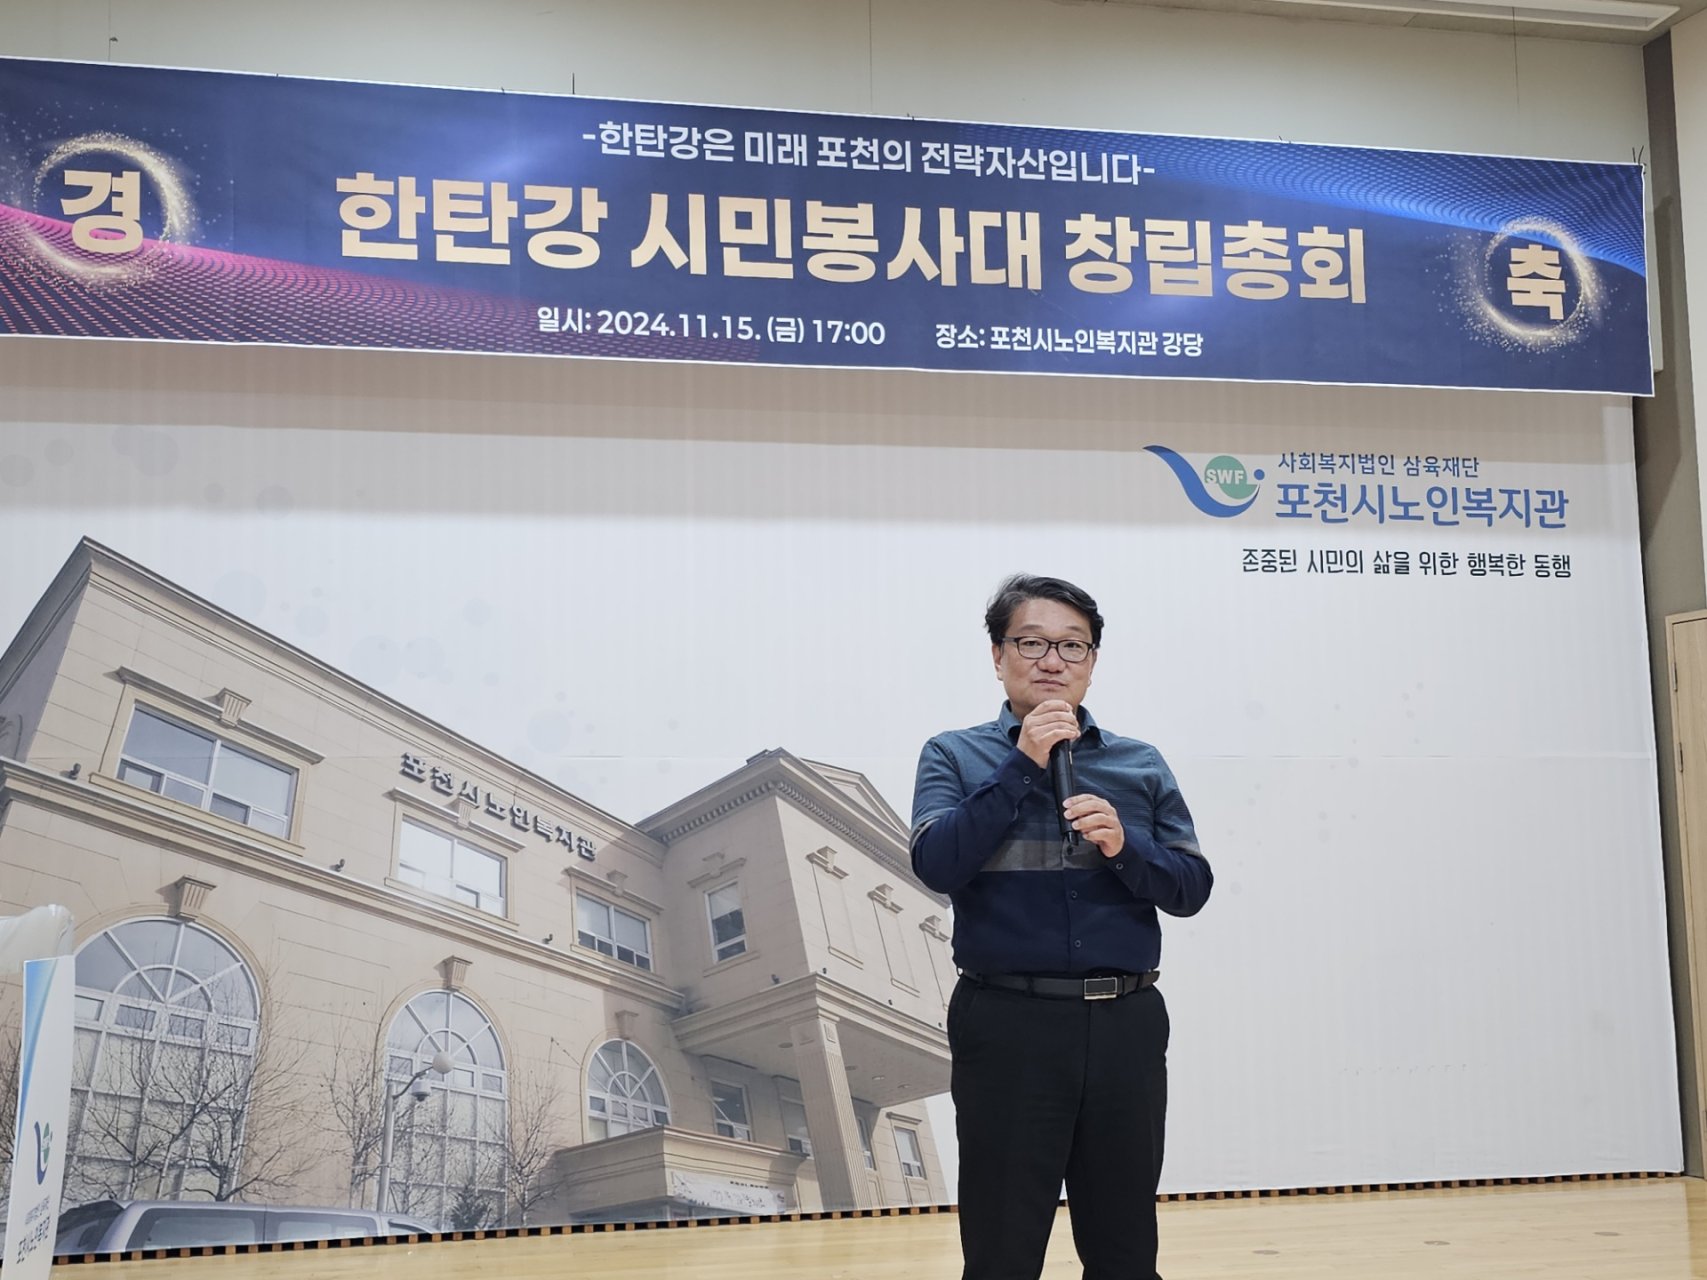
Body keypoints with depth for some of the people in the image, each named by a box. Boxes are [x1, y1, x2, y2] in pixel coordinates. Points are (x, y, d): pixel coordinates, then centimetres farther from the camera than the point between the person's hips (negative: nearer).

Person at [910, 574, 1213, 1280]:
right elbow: (939, 864, -12)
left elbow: (1191, 887, 6)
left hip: (1127, 1027, 3)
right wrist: (1022, 763, -13)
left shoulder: (1140, 764, 11)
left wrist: (1123, 846, -12)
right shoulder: (955, 756, 4)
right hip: (1008, 1027, -3)